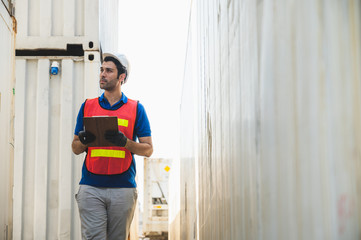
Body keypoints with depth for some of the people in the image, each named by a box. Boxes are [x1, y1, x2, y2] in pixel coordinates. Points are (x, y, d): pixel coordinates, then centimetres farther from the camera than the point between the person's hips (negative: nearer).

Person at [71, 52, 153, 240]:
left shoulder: (135, 108, 8)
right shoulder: (87, 106, 14)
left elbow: (148, 150, 6)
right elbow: (75, 148, 16)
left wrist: (125, 142, -13)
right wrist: (83, 141, -7)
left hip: (123, 188, 0)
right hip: (91, 187, 1)